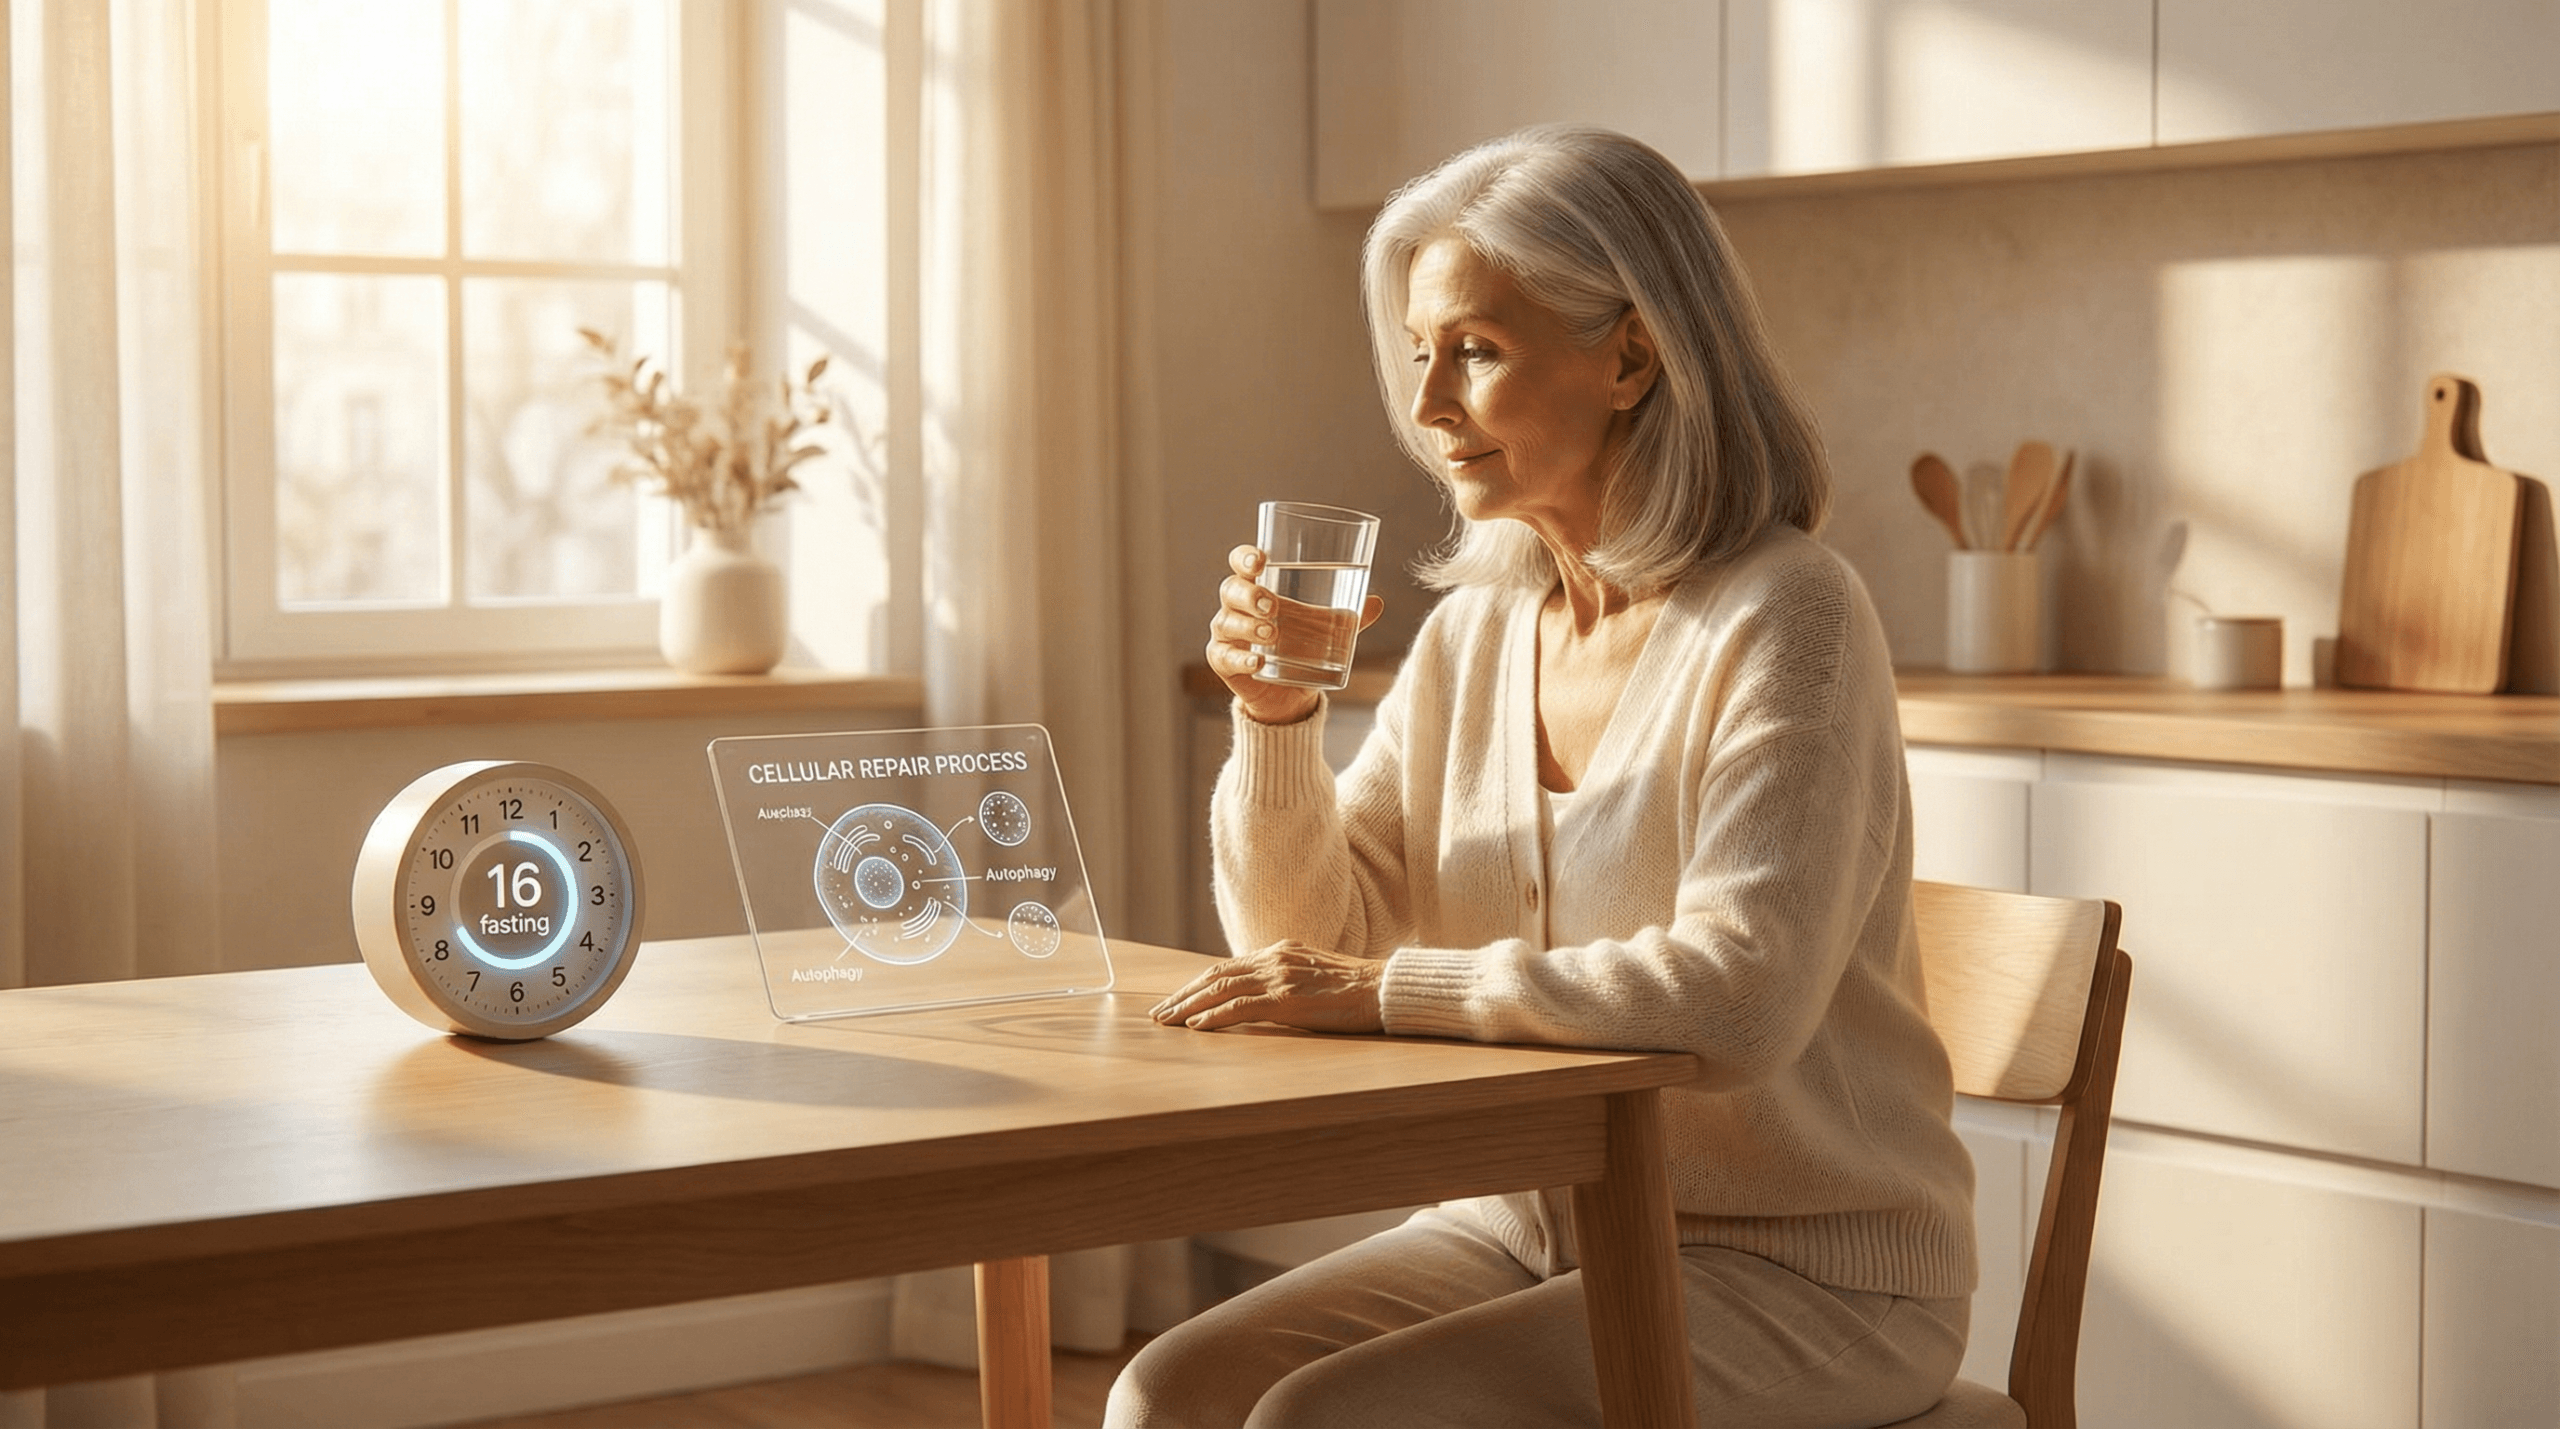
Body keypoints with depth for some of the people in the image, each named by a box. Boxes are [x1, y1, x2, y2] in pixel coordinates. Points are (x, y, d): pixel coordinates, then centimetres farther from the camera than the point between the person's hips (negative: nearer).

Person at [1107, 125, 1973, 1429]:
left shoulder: (1783, 622, -16)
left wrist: (1386, 991, -26)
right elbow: (1311, 940, 8)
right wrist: (1277, 719, -9)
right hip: (1535, 1226, 7)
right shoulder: (1473, 632, 6)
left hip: (1793, 1274, -7)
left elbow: (1743, 994, -29)